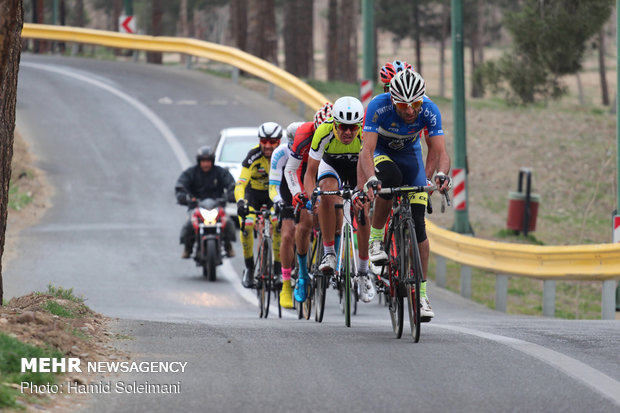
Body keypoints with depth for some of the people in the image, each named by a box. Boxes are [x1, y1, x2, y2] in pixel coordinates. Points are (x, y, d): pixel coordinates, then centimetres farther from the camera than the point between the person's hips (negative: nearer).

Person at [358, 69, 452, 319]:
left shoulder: (429, 111, -28)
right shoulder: (378, 106, -34)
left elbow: (440, 152, -31)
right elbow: (367, 150, -39)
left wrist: (441, 174, -53)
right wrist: (371, 179, -57)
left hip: (410, 155, 2)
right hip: (380, 152, -2)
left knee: (417, 223, -10)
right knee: (390, 178, -39)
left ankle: (421, 292, -2)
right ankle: (376, 237, -18)